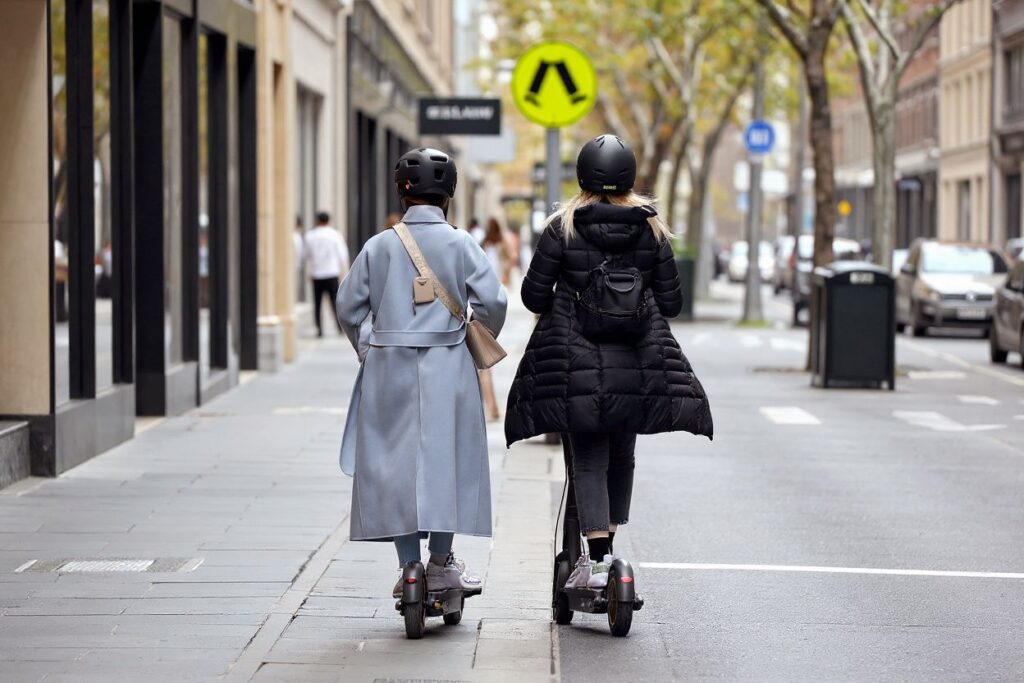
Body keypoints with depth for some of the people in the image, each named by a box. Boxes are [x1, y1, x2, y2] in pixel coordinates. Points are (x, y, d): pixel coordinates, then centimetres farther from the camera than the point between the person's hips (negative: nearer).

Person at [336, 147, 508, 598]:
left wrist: (366, 349, 21)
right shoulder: (461, 244, -3)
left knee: (394, 461, 6)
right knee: (445, 459, 5)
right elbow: (492, 302, -8)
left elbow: (348, 307, 5)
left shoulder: (379, 246, 3)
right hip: (446, 368, -1)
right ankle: (441, 561, 5)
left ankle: (409, 565, 5)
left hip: (388, 369, 2)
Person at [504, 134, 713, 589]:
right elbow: (670, 302, 5)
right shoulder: (652, 230, 3)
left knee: (588, 461, -1)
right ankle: (608, 544, 24)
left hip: (577, 364, -3)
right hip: (638, 364, 3)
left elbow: (534, 295, -3)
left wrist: (556, 308, 19)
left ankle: (597, 558, -11)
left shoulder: (562, 227, -4)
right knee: (622, 456, 18)